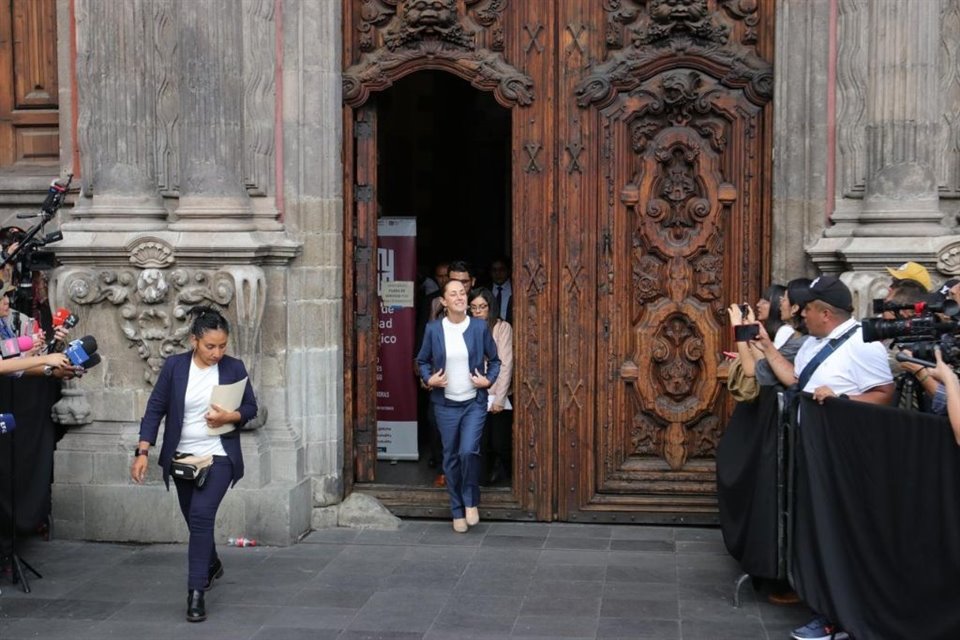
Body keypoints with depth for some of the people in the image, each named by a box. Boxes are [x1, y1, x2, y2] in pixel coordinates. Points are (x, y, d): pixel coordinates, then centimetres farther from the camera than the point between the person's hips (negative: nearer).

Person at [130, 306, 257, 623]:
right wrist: (142, 452, -10)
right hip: (182, 457, 2)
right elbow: (155, 409, -3)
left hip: (219, 457, -2)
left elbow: (251, 408, 3)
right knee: (196, 520, 15)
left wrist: (229, 416, -18)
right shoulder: (174, 366, -6)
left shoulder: (234, 368, -6)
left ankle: (196, 593, -13)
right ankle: (212, 565, 46)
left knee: (201, 515, -18)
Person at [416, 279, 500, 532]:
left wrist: (489, 379, -7)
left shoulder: (480, 327, -1)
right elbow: (422, 361, 11)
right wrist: (428, 379, -6)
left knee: (469, 451, -17)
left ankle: (471, 502, 8)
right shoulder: (433, 329, -1)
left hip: (475, 402, -1)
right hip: (446, 404, 1)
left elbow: (494, 360, 9)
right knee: (451, 458, 7)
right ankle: (457, 511, 21)